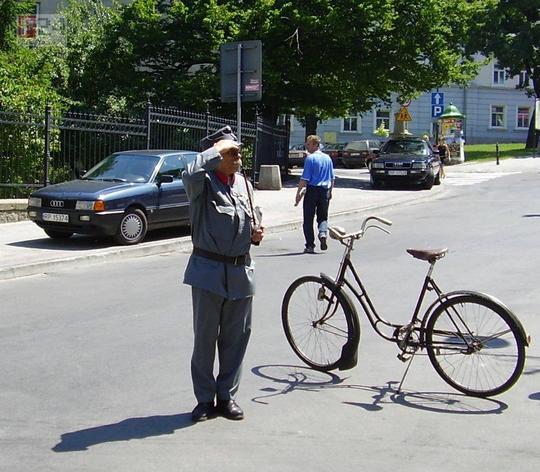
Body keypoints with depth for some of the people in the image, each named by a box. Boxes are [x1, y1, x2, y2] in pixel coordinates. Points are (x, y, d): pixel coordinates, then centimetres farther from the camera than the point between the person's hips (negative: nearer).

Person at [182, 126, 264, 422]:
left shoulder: (243, 183, 12)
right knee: (205, 337, 3)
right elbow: (191, 173, -33)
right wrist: (217, 150, -22)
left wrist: (256, 234, 3)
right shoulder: (203, 183, -7)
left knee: (236, 337, 10)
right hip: (209, 269, -5)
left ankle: (227, 396, 23)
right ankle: (205, 400, 16)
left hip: (241, 270, 5)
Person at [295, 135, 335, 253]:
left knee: (308, 219, 4)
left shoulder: (310, 158, -11)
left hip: (312, 190, -5)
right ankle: (323, 233, -14)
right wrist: (330, 191, 27)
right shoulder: (328, 158, 9)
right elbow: (332, 178, 17)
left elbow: (305, 179, -14)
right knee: (323, 217, 14)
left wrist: (298, 193, -9)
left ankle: (310, 245, 4)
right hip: (325, 191, 5)